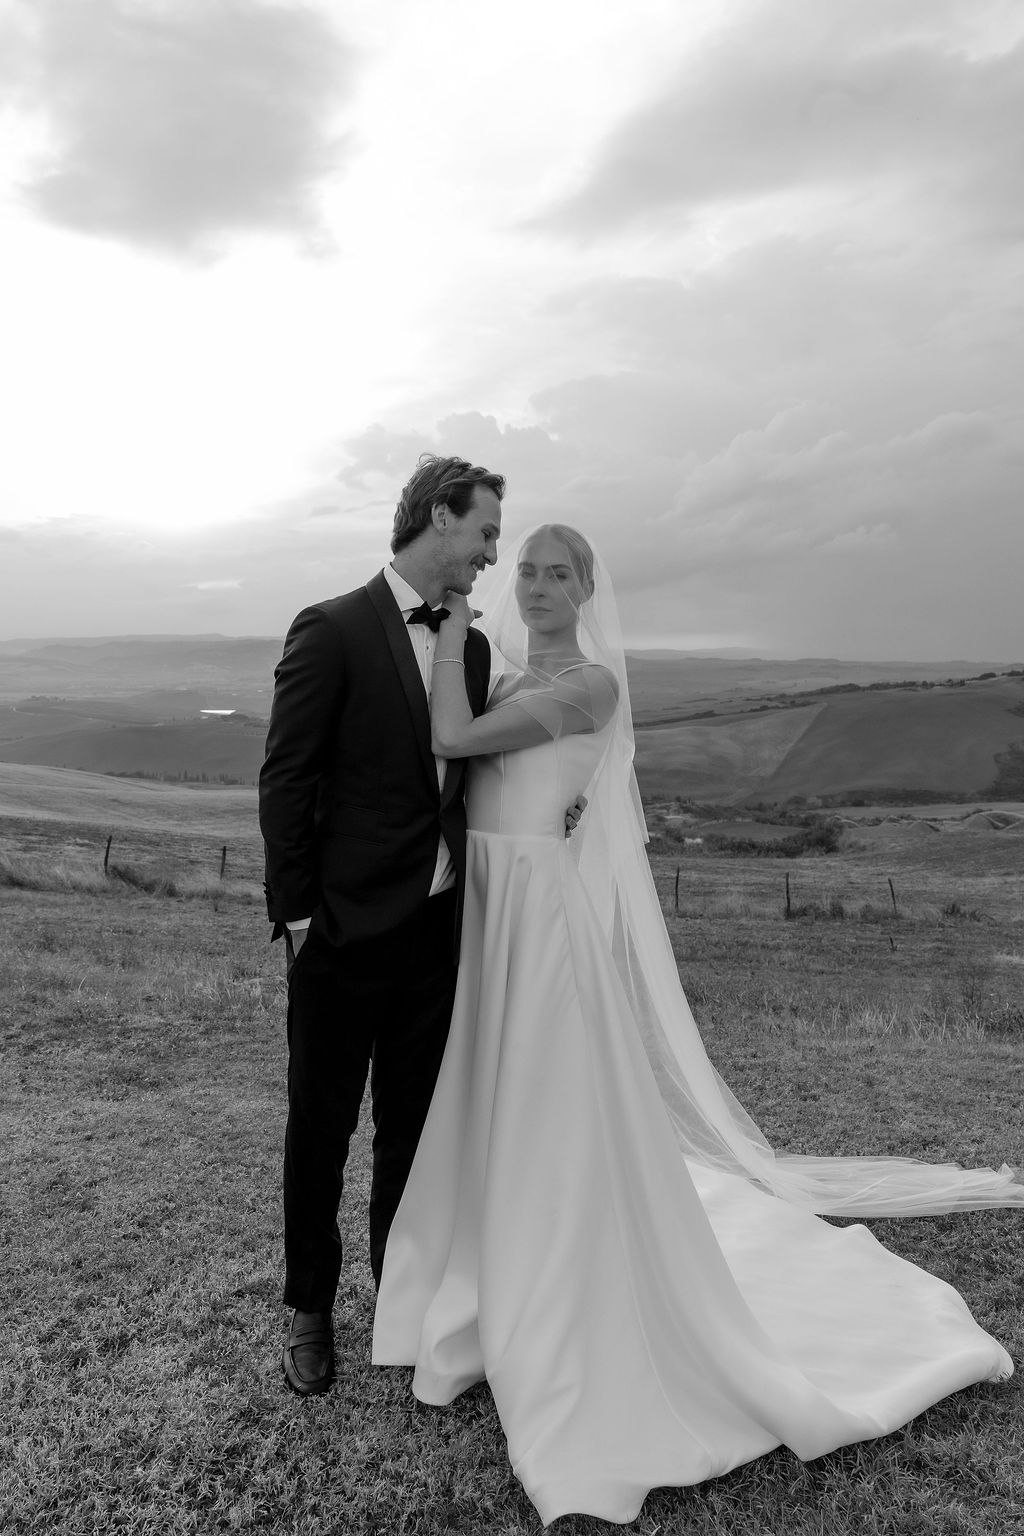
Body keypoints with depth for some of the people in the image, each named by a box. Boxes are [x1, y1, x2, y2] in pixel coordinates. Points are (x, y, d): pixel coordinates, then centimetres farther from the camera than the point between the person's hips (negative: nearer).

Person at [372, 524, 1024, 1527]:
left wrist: (453, 633, -6)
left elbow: (454, 739, -18)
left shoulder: (591, 682, -13)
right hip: (486, 911, 8)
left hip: (547, 916, -8)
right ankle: (501, 1298, 38)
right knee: (496, 1111, 17)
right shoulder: (507, 681, 13)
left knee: (560, 1115, 2)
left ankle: (582, 1340, 22)